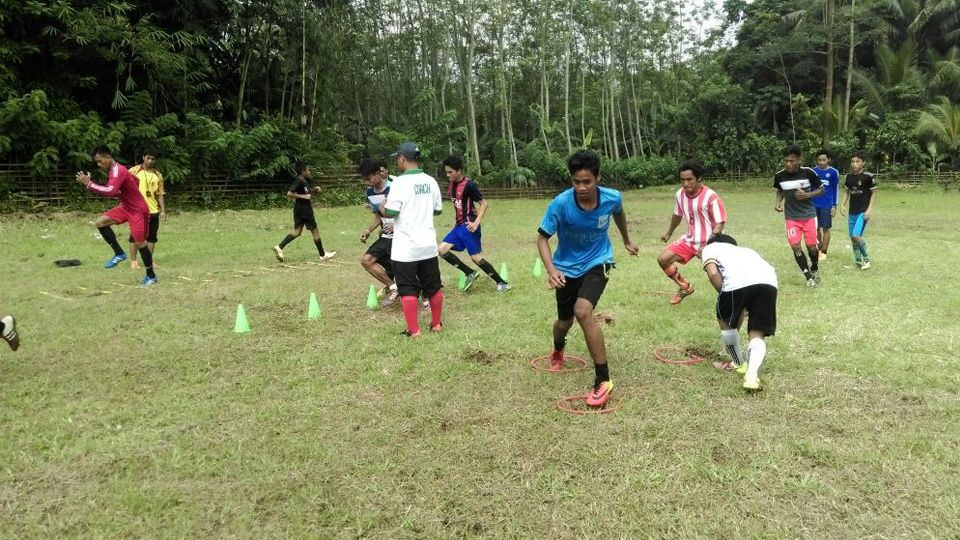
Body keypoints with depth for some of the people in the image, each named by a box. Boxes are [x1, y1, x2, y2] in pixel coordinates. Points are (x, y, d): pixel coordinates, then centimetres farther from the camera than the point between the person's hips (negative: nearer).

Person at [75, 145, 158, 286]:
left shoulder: (118, 170, -23)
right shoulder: (113, 171, 7)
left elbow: (111, 191, -38)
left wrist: (89, 183, -33)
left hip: (138, 210, -9)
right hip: (126, 207, 9)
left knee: (139, 243, -2)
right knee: (100, 222, -2)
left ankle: (151, 276, 13)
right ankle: (119, 254, 7)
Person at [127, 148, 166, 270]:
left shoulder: (158, 175, 9)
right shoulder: (134, 171, -2)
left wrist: (163, 210, 4)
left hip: (153, 210, 3)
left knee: (152, 236, 7)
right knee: (135, 236, 2)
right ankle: (133, 261, 11)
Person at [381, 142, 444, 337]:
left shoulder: (400, 182, -14)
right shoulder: (430, 181, 3)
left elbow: (390, 212, -17)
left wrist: (380, 209, 4)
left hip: (406, 247, -5)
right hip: (428, 244, 5)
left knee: (408, 289, 3)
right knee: (433, 286, 15)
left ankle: (413, 330, 6)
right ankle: (437, 324, 26)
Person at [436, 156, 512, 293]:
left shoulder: (469, 185, -16)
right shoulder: (452, 184, 8)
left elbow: (484, 203, -15)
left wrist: (477, 222, -25)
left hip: (469, 226, -9)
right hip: (459, 225, 9)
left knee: (476, 257, -8)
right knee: (442, 249, 1)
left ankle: (502, 283, 4)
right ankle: (470, 273, 9)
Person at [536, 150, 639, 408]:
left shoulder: (612, 198, -18)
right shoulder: (561, 203, -25)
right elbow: (542, 238, -16)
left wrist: (626, 241, 24)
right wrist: (551, 269, -33)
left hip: (597, 263, -1)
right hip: (567, 267, 1)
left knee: (583, 312, -27)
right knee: (565, 321, 15)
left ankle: (603, 380, -15)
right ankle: (558, 351, 55)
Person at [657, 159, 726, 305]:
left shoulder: (710, 196, -23)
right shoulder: (680, 194, -5)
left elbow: (719, 223, -20)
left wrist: (710, 244, -33)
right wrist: (668, 233, 30)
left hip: (708, 243, -6)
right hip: (690, 240, 6)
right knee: (662, 259, 4)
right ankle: (685, 287, 24)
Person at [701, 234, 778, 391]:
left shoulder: (709, 248, 31)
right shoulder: (745, 250, 45)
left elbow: (713, 273, 5)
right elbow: (744, 307, 46)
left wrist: (725, 299, 14)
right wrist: (737, 327, 54)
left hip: (737, 281, -4)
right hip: (768, 281, 5)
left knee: (725, 321, 24)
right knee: (757, 334, 15)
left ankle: (739, 364, 40)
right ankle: (751, 375, -7)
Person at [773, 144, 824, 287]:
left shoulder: (808, 172, -15)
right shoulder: (779, 176, -9)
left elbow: (821, 189, -2)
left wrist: (807, 195, -19)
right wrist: (778, 203, -6)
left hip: (809, 215, -1)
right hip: (791, 217, 1)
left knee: (811, 246, 4)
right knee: (795, 246, -7)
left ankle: (815, 269, 35)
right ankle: (808, 277, 9)